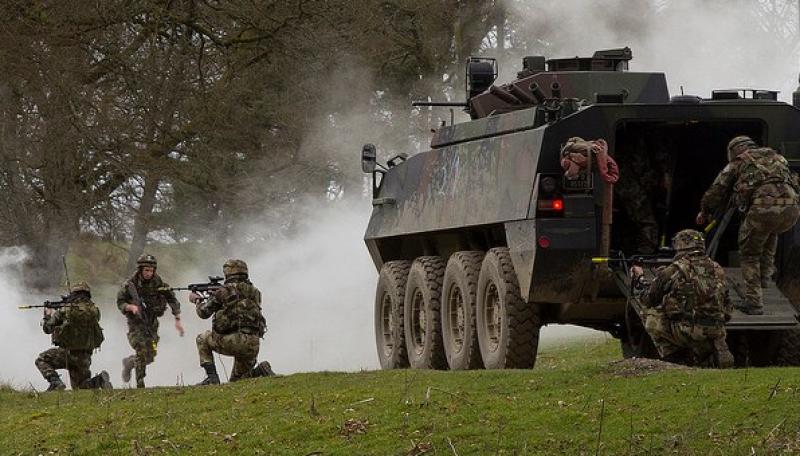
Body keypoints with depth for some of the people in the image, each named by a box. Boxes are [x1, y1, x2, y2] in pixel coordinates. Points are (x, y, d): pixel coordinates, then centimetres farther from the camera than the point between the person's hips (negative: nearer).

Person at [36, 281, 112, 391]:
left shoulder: (65, 311, -9)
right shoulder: (94, 311, 0)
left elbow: (47, 328, 3)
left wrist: (48, 315, 25)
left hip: (67, 353, -4)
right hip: (85, 357, 4)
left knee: (41, 360, 17)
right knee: (79, 386, 21)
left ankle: (55, 382, -6)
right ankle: (100, 380, -9)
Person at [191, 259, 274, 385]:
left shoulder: (224, 292, -1)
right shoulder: (254, 292, 15)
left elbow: (204, 312, 8)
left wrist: (198, 301, 30)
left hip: (230, 341, -5)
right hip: (252, 345, 5)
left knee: (202, 339, 24)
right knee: (236, 380, 24)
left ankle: (212, 377, 9)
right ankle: (260, 371, -5)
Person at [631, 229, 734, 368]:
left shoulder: (673, 271, -2)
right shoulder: (716, 269, 10)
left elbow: (648, 300, 9)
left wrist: (640, 277, 30)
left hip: (685, 333, -6)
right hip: (715, 334, 6)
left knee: (652, 315, 12)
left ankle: (672, 359, 9)